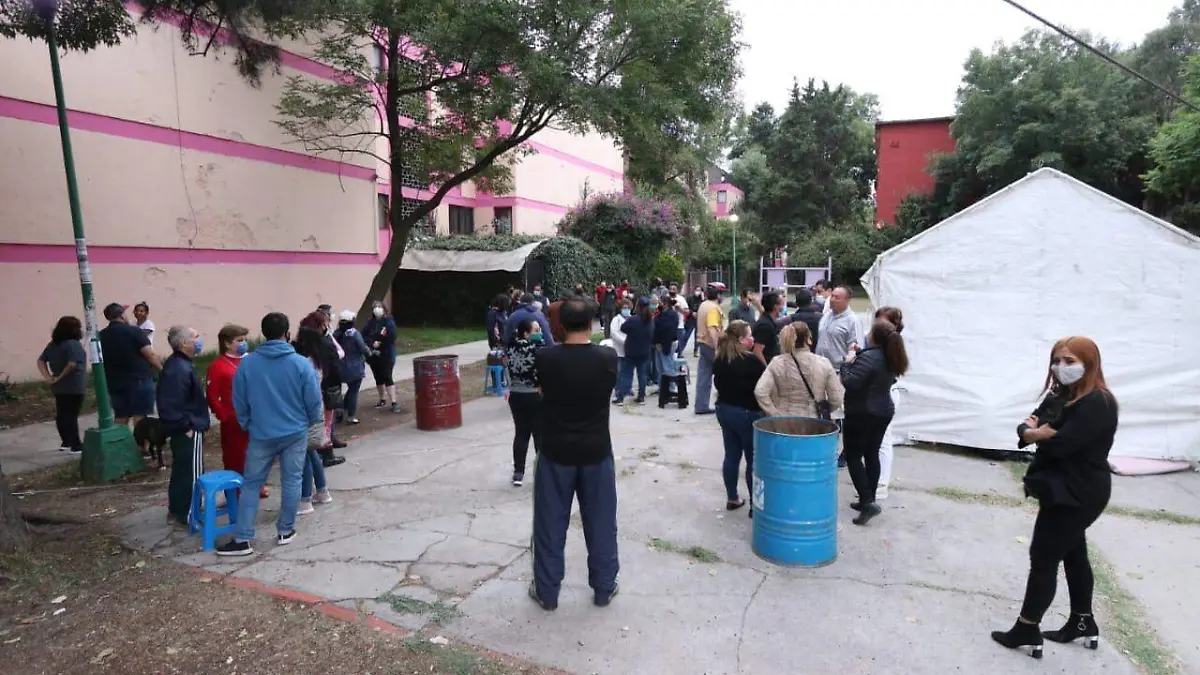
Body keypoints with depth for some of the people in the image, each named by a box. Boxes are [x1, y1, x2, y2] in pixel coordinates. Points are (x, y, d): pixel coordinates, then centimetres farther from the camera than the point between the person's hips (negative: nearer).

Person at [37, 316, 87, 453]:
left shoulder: (53, 344, 9)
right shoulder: (74, 344, -16)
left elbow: (41, 361, 9)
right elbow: (72, 364, -28)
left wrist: (48, 377, -1)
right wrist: (60, 377, -13)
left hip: (59, 387, 8)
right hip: (74, 386, -8)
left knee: (61, 415, 16)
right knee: (71, 416, -3)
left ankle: (66, 442, 27)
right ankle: (76, 445, 2)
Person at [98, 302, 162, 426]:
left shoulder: (101, 336, 9)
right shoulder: (133, 331, -9)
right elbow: (150, 354, -14)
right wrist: (161, 368, -1)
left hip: (115, 383, 6)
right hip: (139, 380, -6)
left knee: (120, 418, 10)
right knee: (140, 417, -2)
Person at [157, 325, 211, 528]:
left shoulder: (177, 364, 10)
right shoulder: (179, 369, -25)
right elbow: (171, 404, -30)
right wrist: (186, 426, -21)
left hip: (185, 428, 11)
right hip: (189, 430, -11)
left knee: (181, 469, 21)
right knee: (191, 472, 0)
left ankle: (176, 509, 33)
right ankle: (188, 515, 11)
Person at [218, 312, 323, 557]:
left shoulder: (247, 364, -7)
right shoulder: (302, 363, -12)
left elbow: (239, 403, 1)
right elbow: (313, 401, -7)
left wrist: (247, 425, 19)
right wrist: (314, 421, 14)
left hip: (261, 435, 1)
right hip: (295, 433, -1)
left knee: (251, 485, 10)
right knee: (291, 482, 10)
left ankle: (243, 539, 10)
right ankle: (285, 531, 20)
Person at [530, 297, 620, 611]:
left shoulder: (545, 358, -13)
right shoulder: (608, 358, -11)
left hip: (556, 452, -1)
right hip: (596, 452, 1)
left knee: (550, 524, 13)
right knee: (601, 524, 15)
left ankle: (547, 592, 25)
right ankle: (604, 589, 28)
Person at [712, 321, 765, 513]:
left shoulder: (719, 360, 3)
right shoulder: (751, 360, -19)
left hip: (724, 410, 7)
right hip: (748, 413, -7)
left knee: (731, 456, 15)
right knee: (753, 459, 3)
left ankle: (732, 499, 24)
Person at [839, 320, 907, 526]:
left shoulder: (869, 357, -23)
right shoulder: (892, 358, 5)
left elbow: (849, 382, -28)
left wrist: (847, 363, -10)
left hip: (862, 414, -8)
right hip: (883, 412, 9)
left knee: (853, 457, -1)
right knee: (872, 455, 15)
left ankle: (867, 501, -8)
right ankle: (869, 499, 22)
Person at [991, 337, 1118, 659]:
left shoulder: (1097, 403, -20)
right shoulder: (1060, 396, 9)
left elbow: (1060, 443, -29)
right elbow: (1025, 427, 3)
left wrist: (1035, 433, -9)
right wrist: (1031, 431, -20)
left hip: (1077, 495, -9)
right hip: (1062, 490, 9)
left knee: (1043, 558, -3)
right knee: (1074, 555, 20)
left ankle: (1026, 630, 8)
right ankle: (1083, 622, 35)